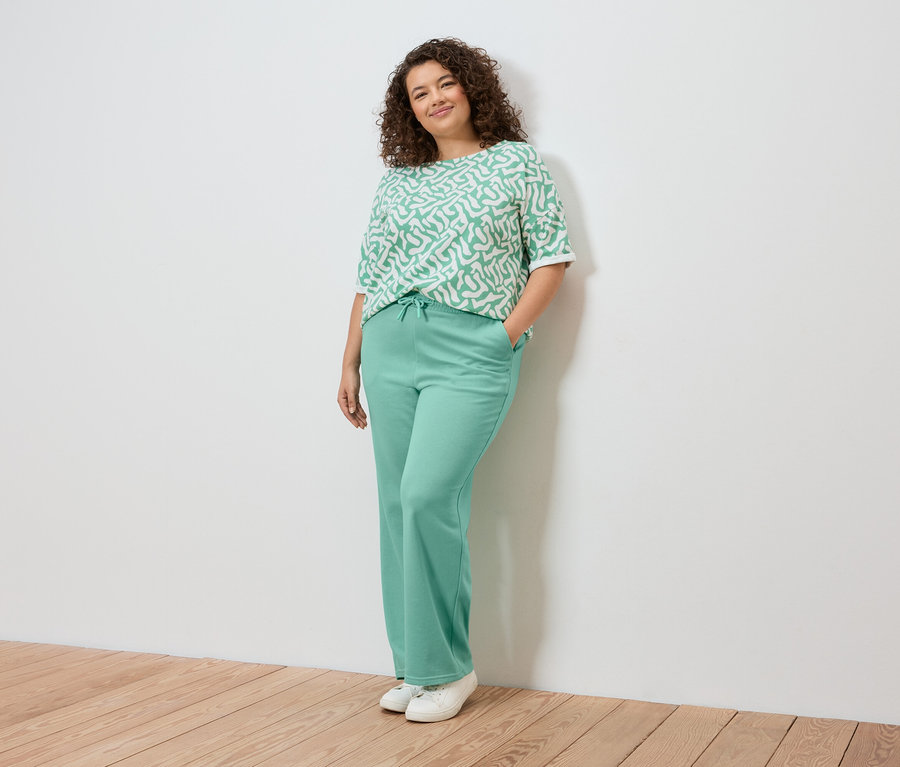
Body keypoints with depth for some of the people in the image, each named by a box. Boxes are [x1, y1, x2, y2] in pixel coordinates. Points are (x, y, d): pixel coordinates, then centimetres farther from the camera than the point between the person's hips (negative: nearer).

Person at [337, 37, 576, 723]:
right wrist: (351, 362, 14)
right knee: (398, 504, 3)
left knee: (428, 496, -17)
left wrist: (510, 331, -6)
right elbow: (369, 277, 18)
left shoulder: (517, 162, 8)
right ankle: (418, 666, 14)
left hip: (473, 350, -4)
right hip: (391, 344, 5)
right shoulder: (397, 182, 17)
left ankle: (446, 666, -2)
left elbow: (552, 257, 4)